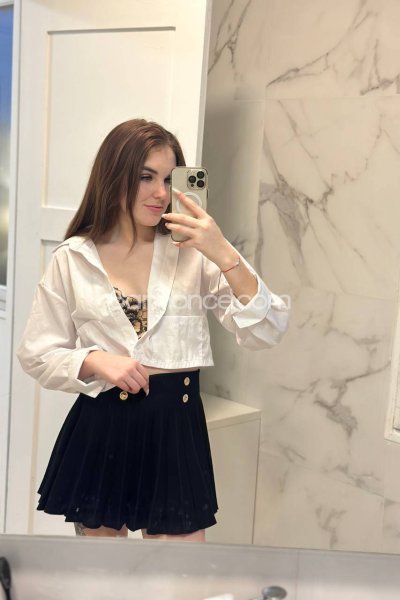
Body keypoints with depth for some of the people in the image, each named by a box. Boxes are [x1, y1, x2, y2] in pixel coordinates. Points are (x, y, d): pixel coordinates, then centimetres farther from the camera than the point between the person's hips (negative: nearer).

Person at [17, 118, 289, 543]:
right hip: (100, 430, 1)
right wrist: (95, 360, -15)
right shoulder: (72, 259, -1)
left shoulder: (194, 254, -4)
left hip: (175, 427, 0)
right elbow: (36, 354, 3)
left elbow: (266, 333, -11)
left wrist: (225, 255, -22)